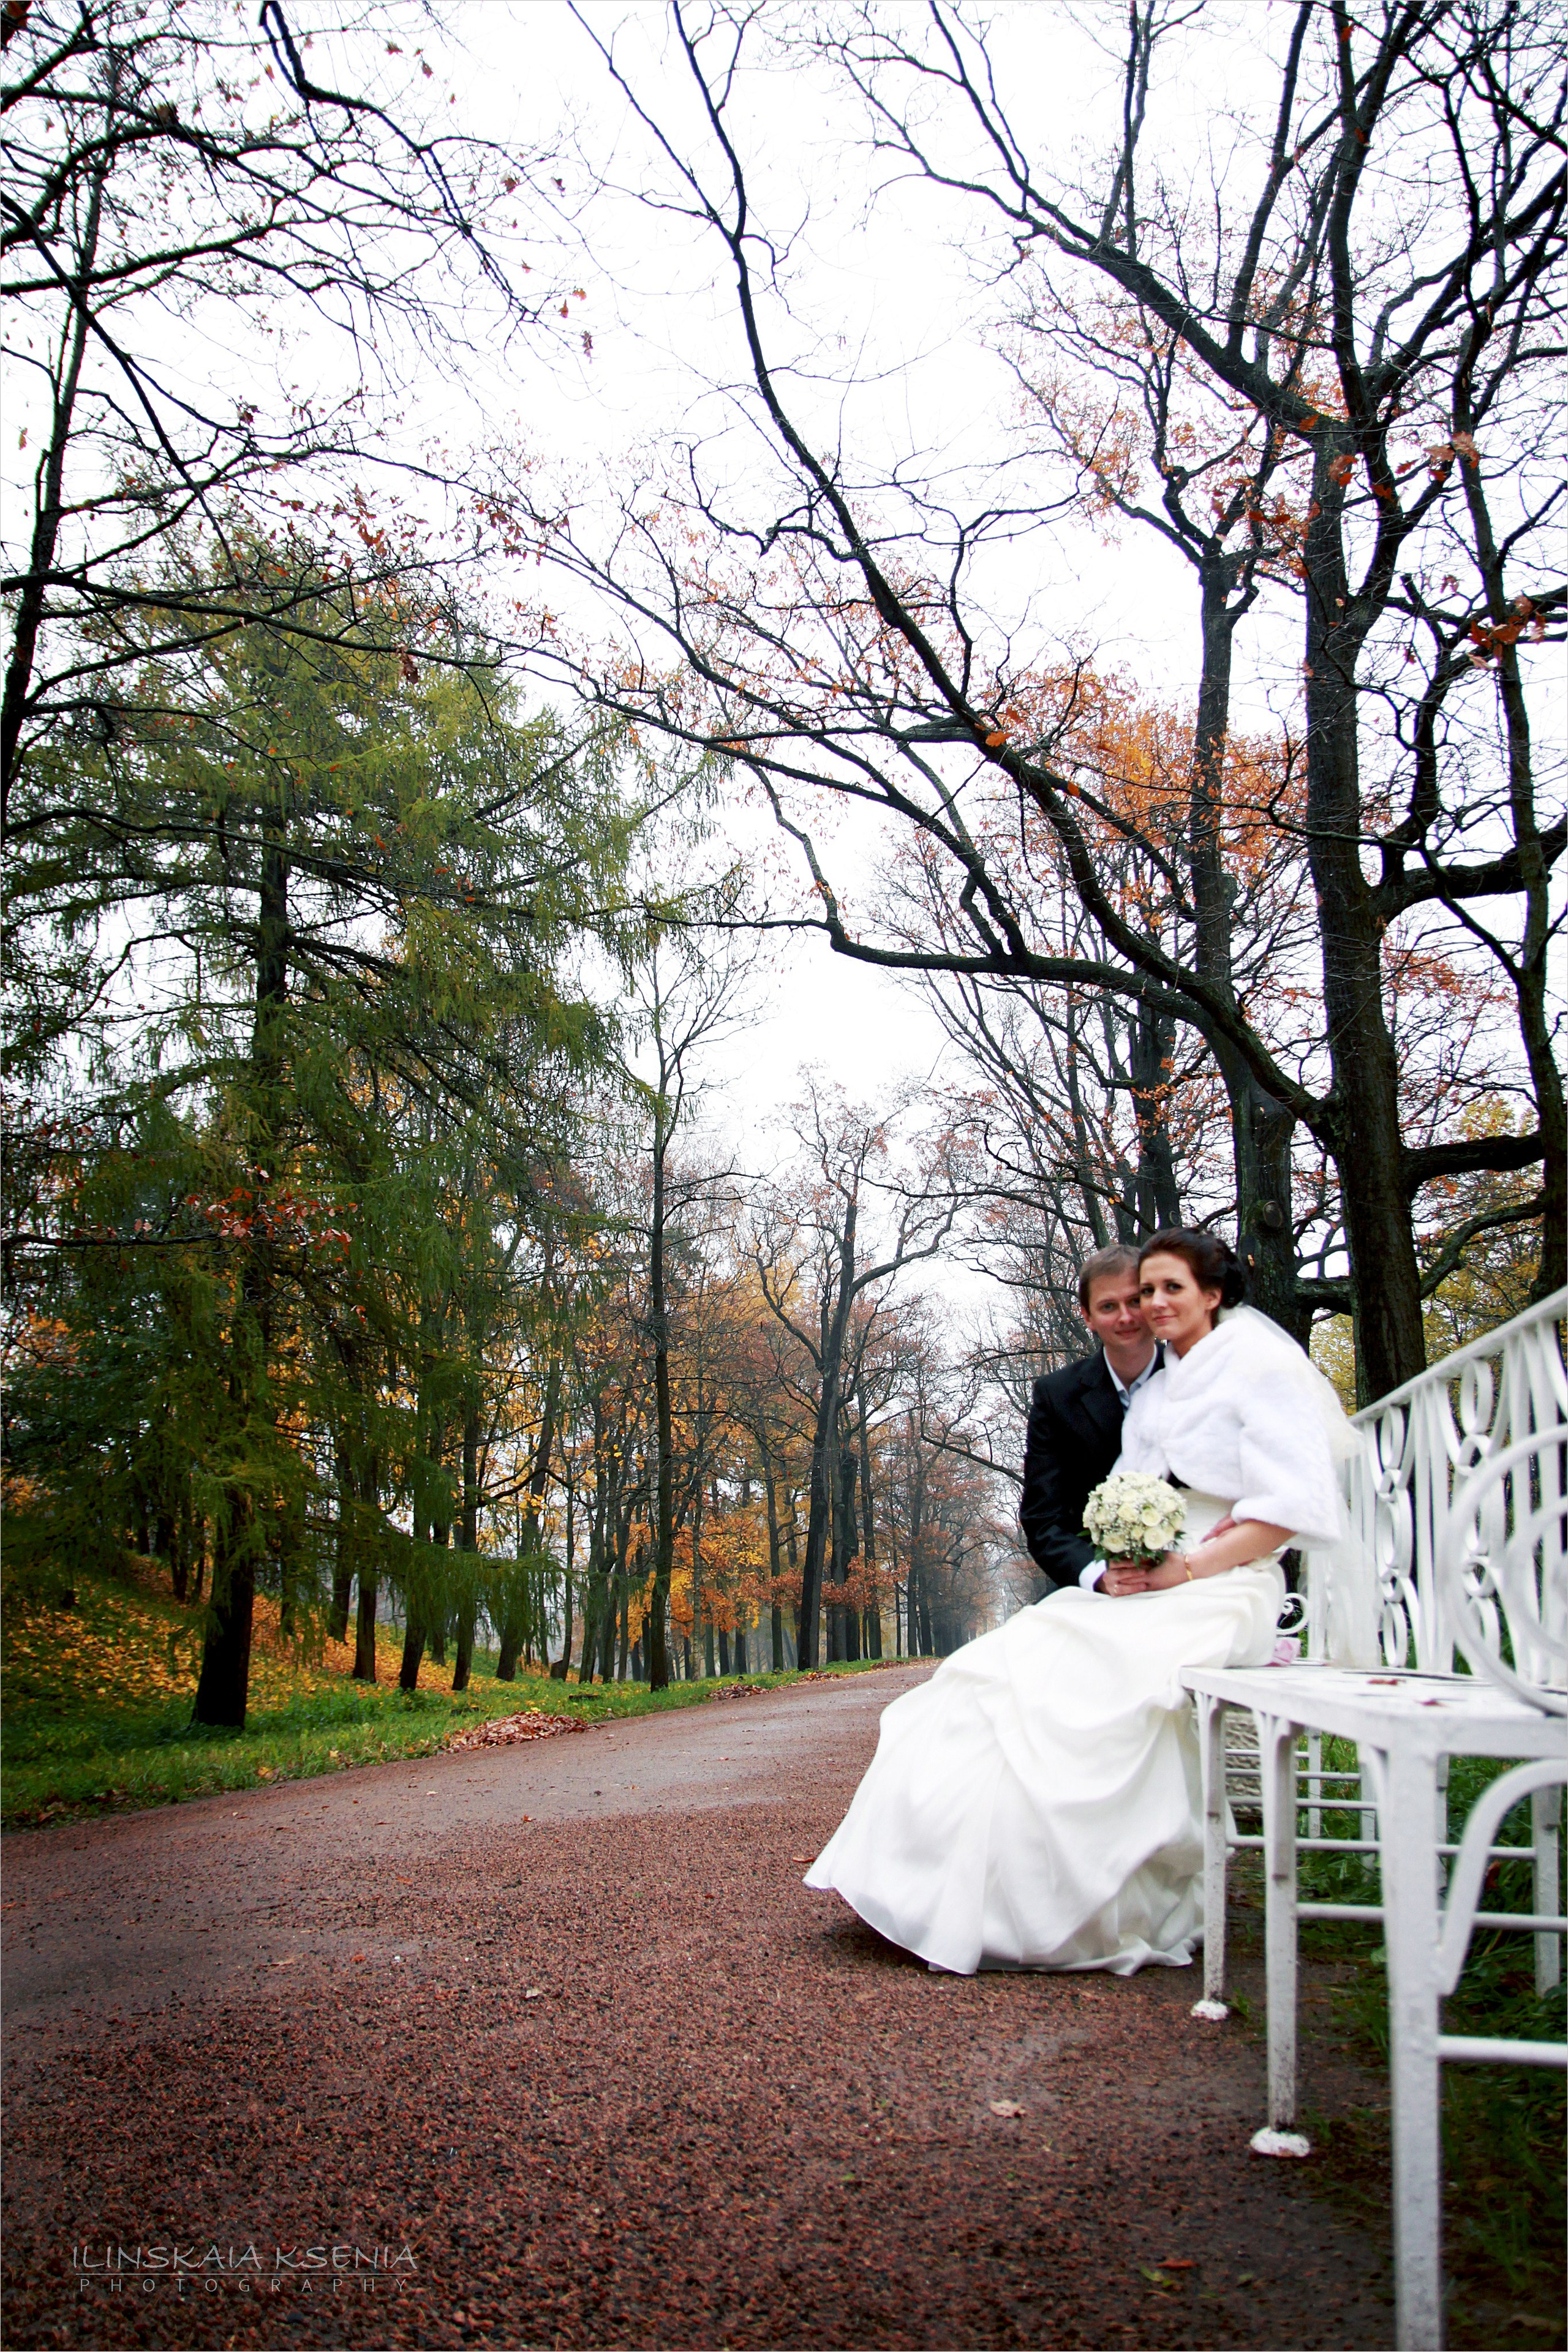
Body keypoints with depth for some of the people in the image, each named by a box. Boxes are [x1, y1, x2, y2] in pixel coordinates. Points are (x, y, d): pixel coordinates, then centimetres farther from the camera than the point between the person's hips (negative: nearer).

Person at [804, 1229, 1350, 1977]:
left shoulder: (1262, 1367, -4)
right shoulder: (1151, 1395, 18)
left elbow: (1292, 1506, -12)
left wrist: (1186, 1568, -16)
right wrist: (1116, 1568, -3)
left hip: (1220, 1596, -7)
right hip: (1137, 1593, 8)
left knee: (1062, 1689, -26)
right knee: (1004, 1671, -11)